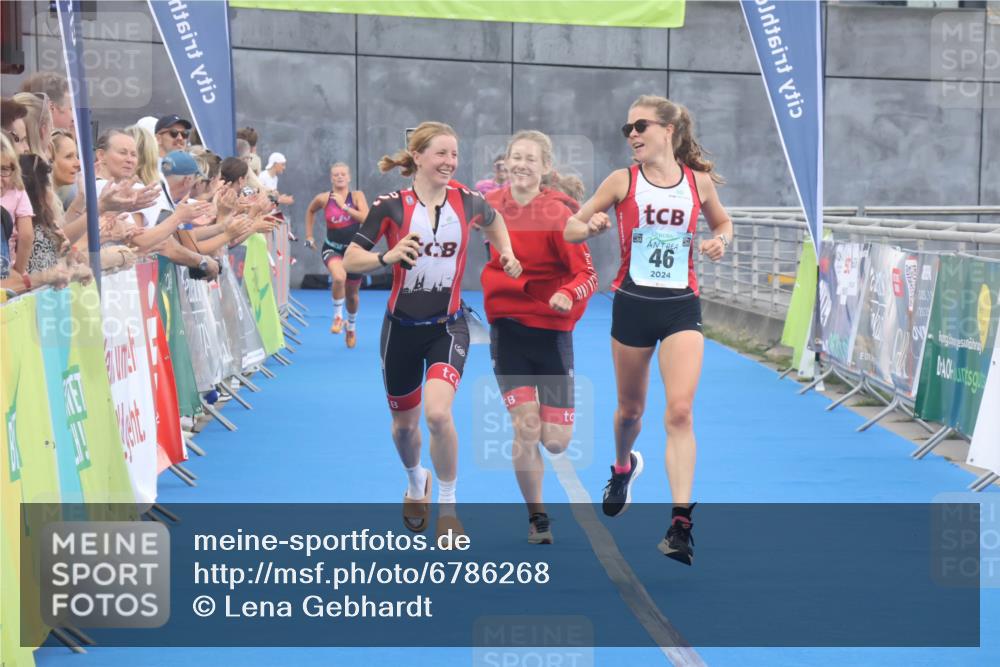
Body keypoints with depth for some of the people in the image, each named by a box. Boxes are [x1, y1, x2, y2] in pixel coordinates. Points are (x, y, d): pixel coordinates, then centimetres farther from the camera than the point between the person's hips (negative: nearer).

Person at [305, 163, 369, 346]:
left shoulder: (357, 196, -7)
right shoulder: (323, 198, -4)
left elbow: (366, 218, -21)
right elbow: (310, 211, 17)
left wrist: (344, 206, -24)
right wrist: (309, 236, 15)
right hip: (332, 248, -1)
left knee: (352, 294, 15)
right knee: (339, 277, -35)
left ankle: (352, 328, 43)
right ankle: (338, 316, -13)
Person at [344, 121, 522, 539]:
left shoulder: (467, 202, -4)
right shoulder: (391, 206, -11)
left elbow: (494, 220, 20)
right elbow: (349, 261, -10)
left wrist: (506, 253, 5)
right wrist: (388, 256, -27)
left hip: (448, 327, 0)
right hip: (402, 328, 1)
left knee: (438, 413, -23)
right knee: (404, 423, 16)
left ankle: (448, 507, -4)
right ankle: (416, 485, 49)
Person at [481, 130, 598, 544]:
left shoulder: (558, 214, -12)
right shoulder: (491, 206, -1)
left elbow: (587, 274, -17)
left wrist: (569, 295, -34)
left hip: (550, 331, -2)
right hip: (507, 328, 2)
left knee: (555, 442, -2)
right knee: (526, 428, -9)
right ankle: (536, 518, 11)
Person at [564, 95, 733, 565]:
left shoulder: (699, 181, 1)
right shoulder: (623, 182, -3)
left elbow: (723, 222, 19)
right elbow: (570, 230, 1)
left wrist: (720, 241, -4)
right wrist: (592, 227, -22)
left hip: (682, 307, 0)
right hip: (633, 304, 1)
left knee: (679, 411, -14)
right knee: (630, 408, 15)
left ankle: (681, 523, -14)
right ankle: (623, 467, 49)